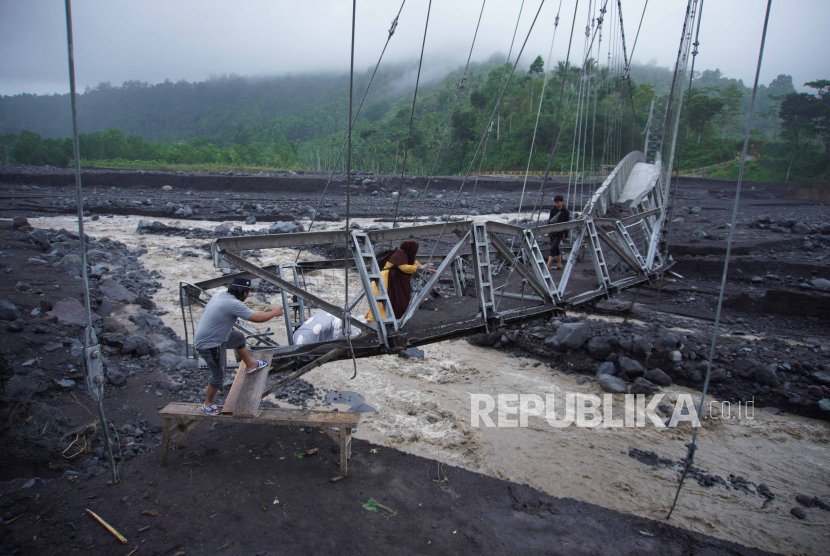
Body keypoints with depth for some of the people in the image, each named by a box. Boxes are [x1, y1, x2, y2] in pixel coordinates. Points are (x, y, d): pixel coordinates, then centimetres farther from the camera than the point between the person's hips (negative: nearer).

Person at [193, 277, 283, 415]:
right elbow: (257, 318, -22)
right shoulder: (234, 304, -27)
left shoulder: (219, 295, -1)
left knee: (239, 338, 26)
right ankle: (208, 404, 27)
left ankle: (250, 365, 44)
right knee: (218, 376, 7)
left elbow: (206, 309, 17)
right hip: (209, 345, -9)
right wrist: (274, 313, -4)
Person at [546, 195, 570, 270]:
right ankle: (559, 265, 23)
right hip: (553, 232, 5)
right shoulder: (553, 210, 5)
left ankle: (547, 266, -15)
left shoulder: (566, 212, -3)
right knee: (556, 249, 11)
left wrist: (566, 235, 1)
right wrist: (549, 232, 0)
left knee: (553, 248, -12)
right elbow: (549, 221, 7)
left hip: (560, 233, -5)